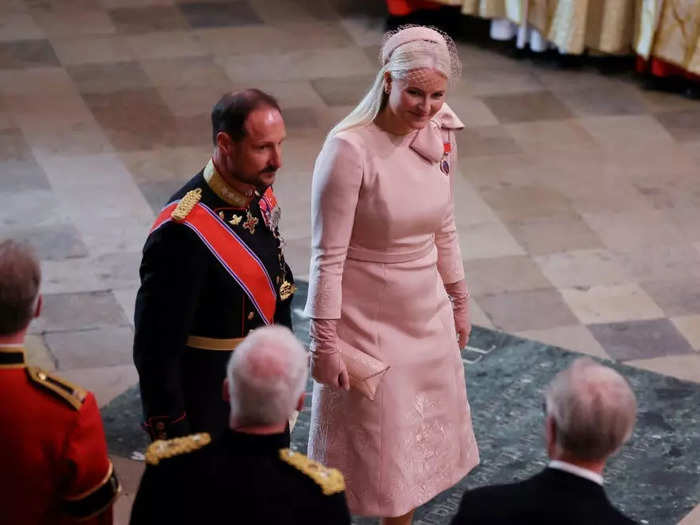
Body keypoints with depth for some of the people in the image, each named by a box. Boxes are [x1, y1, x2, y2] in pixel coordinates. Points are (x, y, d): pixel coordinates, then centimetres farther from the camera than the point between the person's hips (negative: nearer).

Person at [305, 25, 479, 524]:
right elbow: (328, 256, -20)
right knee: (370, 445, 10)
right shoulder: (350, 149, -25)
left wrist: (459, 300, 15)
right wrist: (324, 343, -17)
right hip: (366, 321, -6)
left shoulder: (441, 133, -6)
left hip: (426, 316, 6)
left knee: (418, 437, 19)